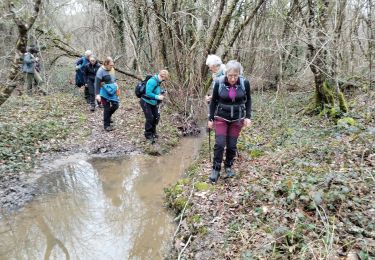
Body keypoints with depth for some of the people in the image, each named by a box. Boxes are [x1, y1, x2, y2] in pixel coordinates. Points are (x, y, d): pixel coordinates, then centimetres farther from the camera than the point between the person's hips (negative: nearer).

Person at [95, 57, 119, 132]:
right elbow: (97, 83, -19)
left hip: (113, 91, 7)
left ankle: (108, 116, 39)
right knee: (107, 108, 1)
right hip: (105, 92, -7)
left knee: (115, 105, 11)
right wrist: (97, 94, -25)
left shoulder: (112, 69, 4)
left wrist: (116, 87, 20)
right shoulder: (101, 71, -17)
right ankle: (107, 125, 16)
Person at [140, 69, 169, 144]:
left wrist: (161, 92, 0)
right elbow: (148, 93, -31)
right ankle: (148, 135, 13)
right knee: (149, 119, -5)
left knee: (156, 117, 13)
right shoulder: (152, 81, -26)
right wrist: (157, 97, -28)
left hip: (153, 103, 9)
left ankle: (153, 132, 31)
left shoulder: (158, 81, 2)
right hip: (146, 102, -9)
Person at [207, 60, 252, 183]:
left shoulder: (244, 83, -11)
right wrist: (211, 119, -1)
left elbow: (248, 100, 3)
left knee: (232, 145, 6)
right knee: (219, 144, -6)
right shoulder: (219, 83, -14)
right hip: (221, 118, -1)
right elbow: (214, 101, -2)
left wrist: (248, 116, -3)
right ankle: (216, 169, 10)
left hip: (237, 119, 1)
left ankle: (228, 166, 28)